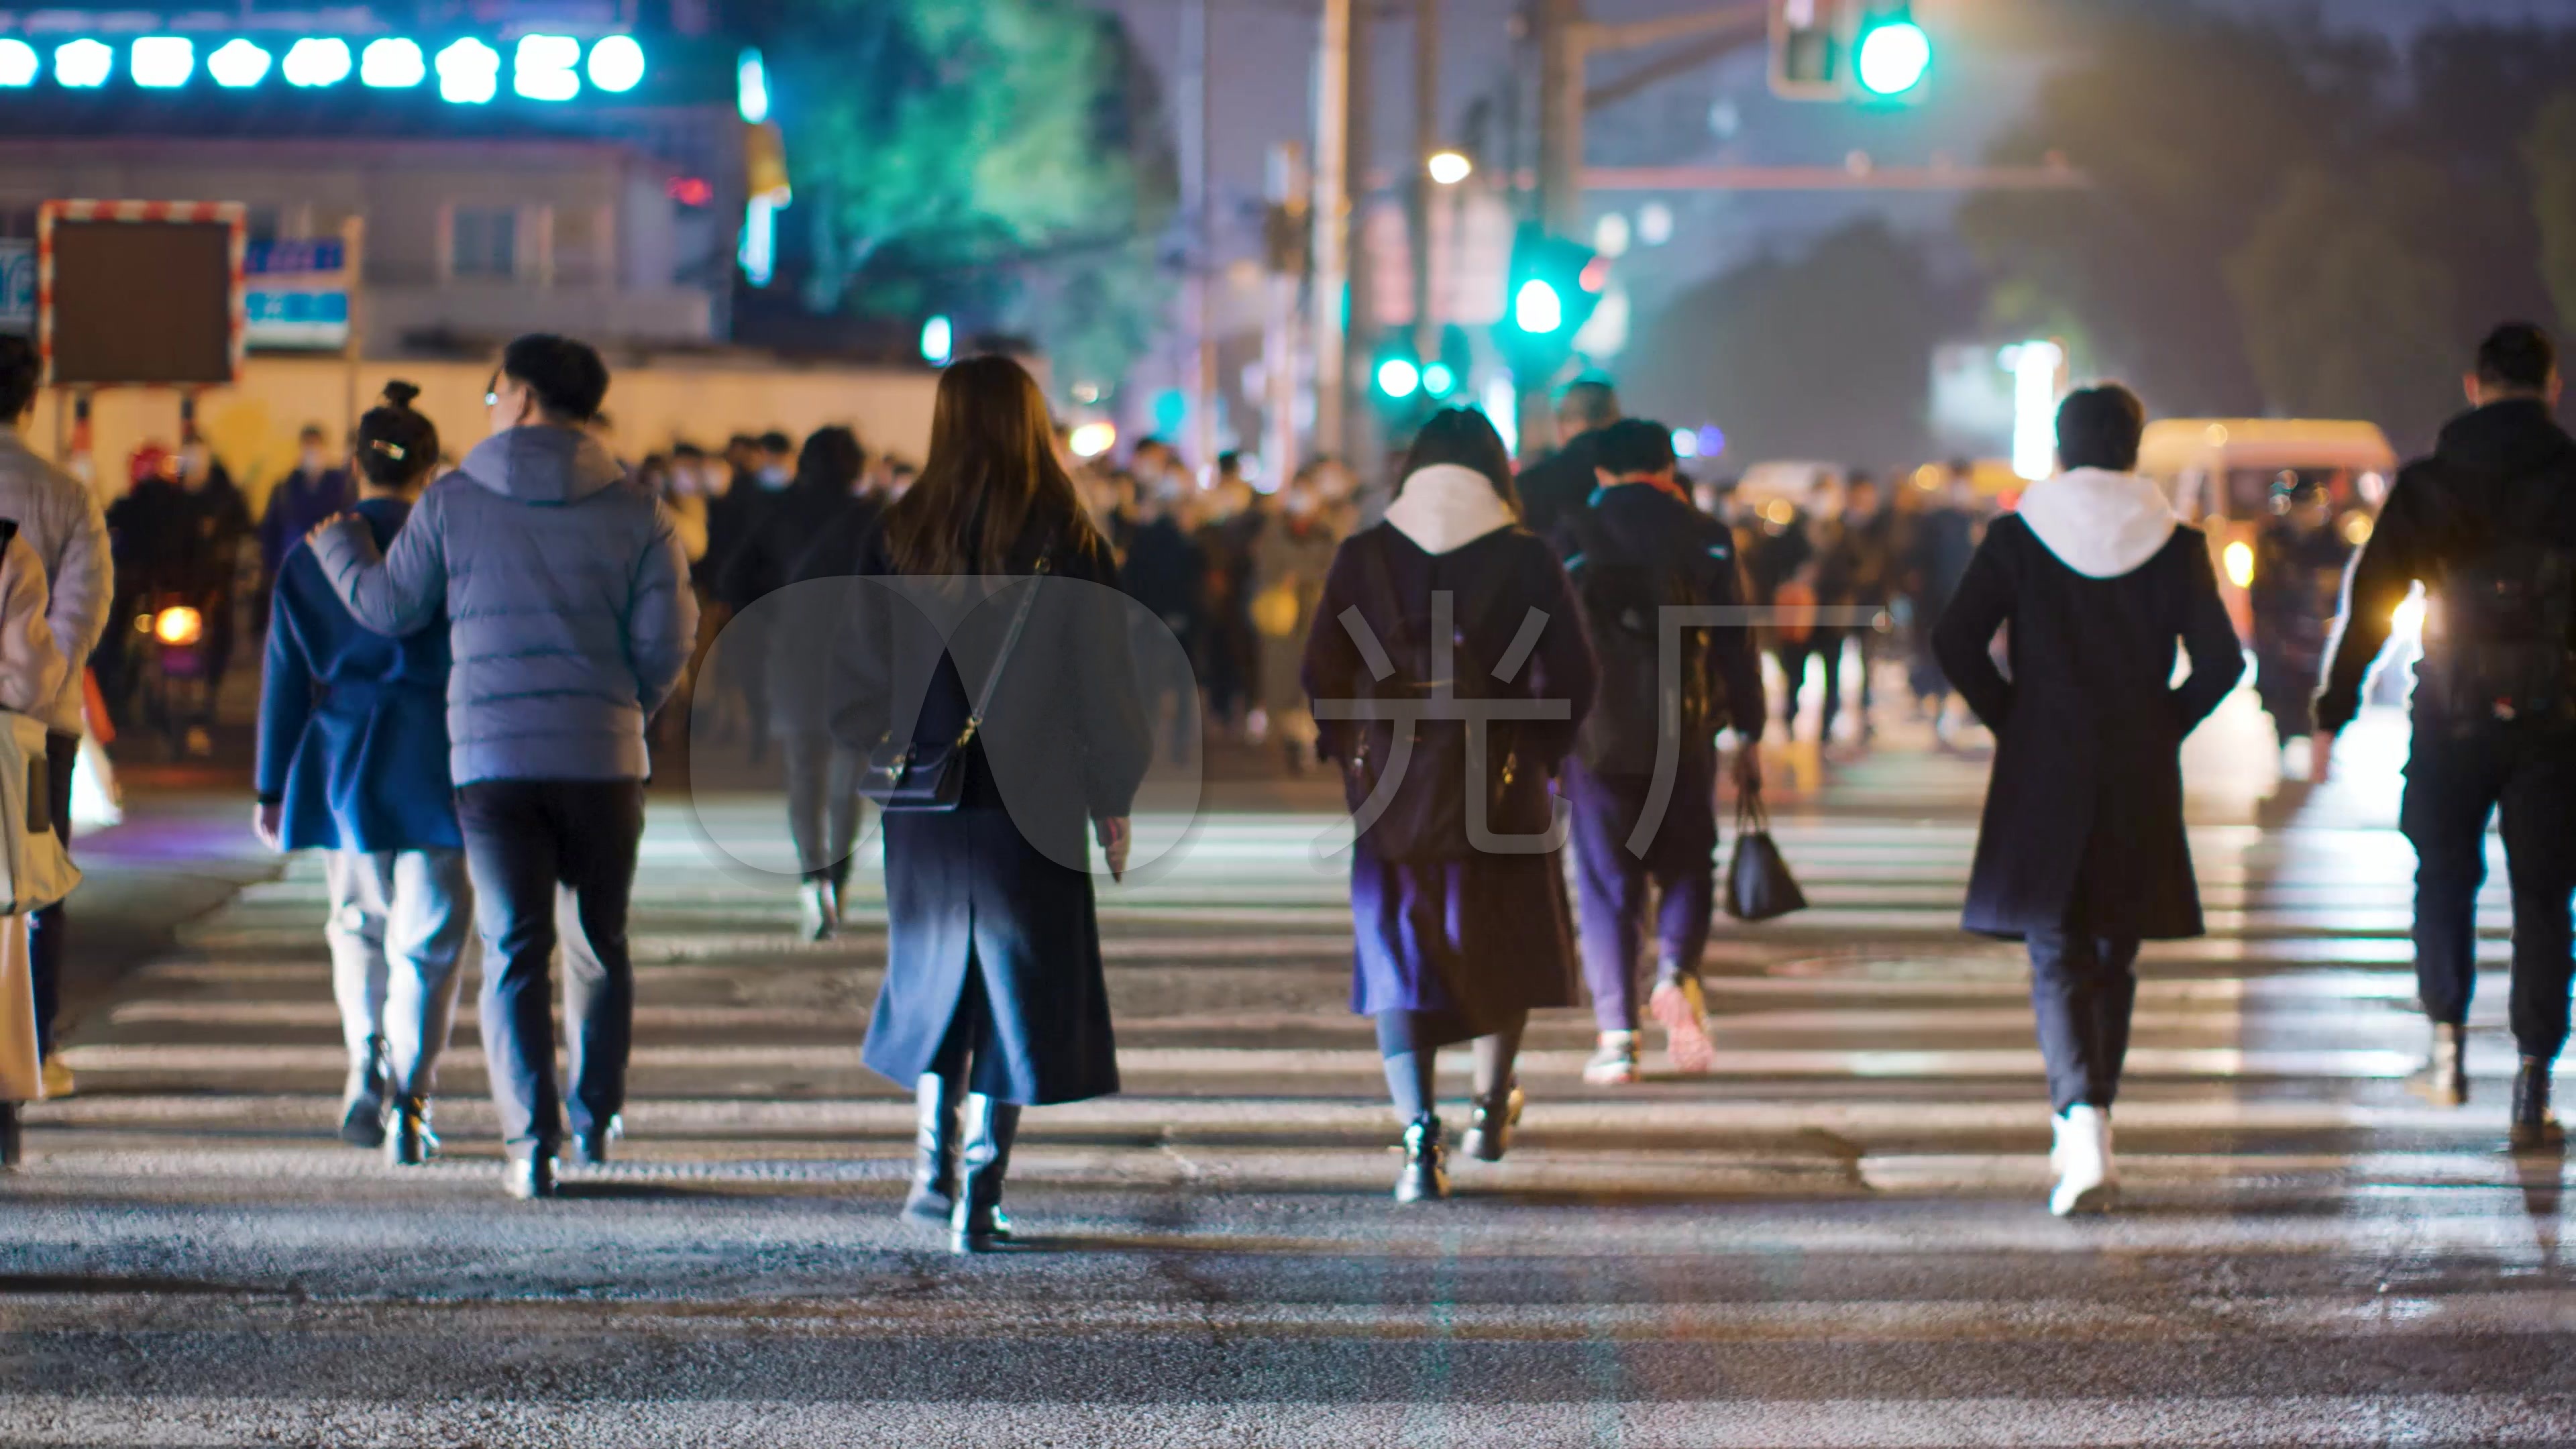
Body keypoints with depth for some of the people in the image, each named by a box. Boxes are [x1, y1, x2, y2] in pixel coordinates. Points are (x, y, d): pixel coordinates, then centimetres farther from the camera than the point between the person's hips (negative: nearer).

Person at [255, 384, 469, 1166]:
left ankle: (366, 1060, -1)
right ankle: (408, 1104, -4)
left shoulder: (308, 554, 3)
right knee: (427, 940, 3)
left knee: (358, 923, 20)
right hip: (430, 765, -3)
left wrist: (272, 787, 11)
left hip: (340, 769, 3)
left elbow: (284, 678, 6)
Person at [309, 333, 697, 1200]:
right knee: (599, 943, 17)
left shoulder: (452, 503, -1)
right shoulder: (634, 512, 1)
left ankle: (531, 1140, -11)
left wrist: (338, 545, 27)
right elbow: (668, 634, -3)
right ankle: (595, 1119, 26)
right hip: (603, 758, 1)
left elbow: (388, 607, 7)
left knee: (513, 948, -2)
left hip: (490, 758, -1)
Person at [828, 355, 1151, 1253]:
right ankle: (978, 1201, 0)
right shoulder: (1067, 546, -8)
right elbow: (1103, 685, -4)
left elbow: (861, 676, 3)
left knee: (937, 979, 21)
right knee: (1016, 994, 4)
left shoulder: (899, 539, -2)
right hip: (1033, 808, -2)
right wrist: (1113, 803, 5)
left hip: (926, 809, 3)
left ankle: (935, 1166, 20)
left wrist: (871, 759, 19)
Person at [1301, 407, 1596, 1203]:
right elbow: (1572, 676, -6)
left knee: (1401, 956, 4)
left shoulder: (1363, 556, -2)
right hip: (1501, 787, 0)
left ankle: (1419, 1136, -12)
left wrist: (1355, 756, 13)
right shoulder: (1527, 558, -5)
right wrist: (1540, 748, 9)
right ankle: (1491, 1110, 34)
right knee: (1505, 947, 21)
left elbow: (1321, 675, -1)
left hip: (1391, 788, 0)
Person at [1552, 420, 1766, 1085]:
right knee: (1686, 868, 15)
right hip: (1684, 732, 0)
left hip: (1597, 734, 0)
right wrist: (1749, 733, 9)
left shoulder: (1572, 536, 3)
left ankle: (1616, 1036, -2)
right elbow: (1736, 637, 2)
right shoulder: (1705, 535, 4)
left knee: (1606, 883, 4)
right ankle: (1676, 972, -12)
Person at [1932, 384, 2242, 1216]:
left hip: (2042, 774, -2)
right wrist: (2165, 728, 8)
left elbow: (1957, 641, -9)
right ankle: (2083, 1136, 24)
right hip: (2139, 779, 2)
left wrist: (2009, 717, 4)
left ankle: (2084, 1126, -24)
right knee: (2112, 958, 16)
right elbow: (2221, 661, -5)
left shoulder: (2020, 536, -3)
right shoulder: (2175, 543, -1)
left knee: (2057, 957, -2)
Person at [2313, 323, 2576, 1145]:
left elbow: (2369, 604, 2)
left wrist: (2332, 714, 7)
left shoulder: (2427, 484, 2)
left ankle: (2448, 1042, 8)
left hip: (2453, 715, 1)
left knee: (2444, 877, 18)